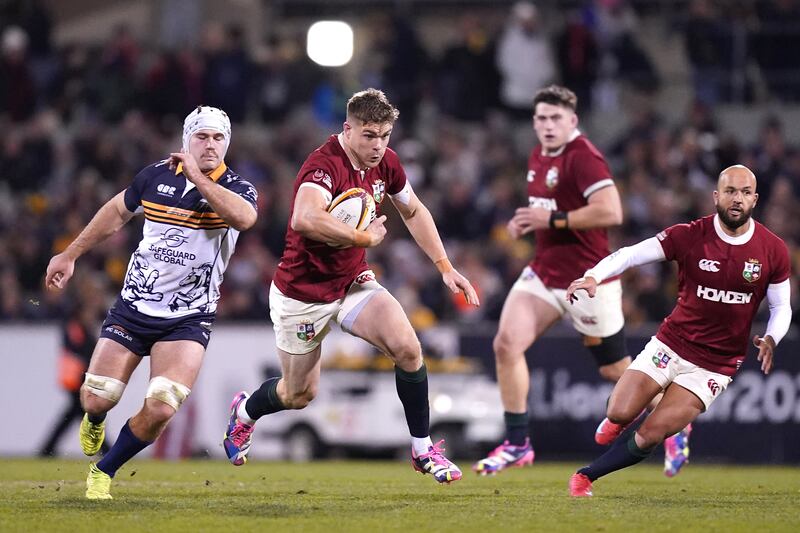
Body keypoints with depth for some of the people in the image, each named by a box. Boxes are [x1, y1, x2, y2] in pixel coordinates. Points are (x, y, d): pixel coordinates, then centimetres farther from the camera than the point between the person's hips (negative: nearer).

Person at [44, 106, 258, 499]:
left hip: (188, 319, -2)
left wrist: (197, 178, -29)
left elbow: (243, 217, -34)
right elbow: (117, 212, 19)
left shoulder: (236, 189, -8)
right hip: (133, 307, 2)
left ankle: (103, 472, 9)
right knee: (96, 400, -1)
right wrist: (70, 255, 25)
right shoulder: (156, 176, 0)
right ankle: (94, 422, 40)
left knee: (160, 409, -16)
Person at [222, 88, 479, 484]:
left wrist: (444, 266, 7)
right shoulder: (325, 165, -31)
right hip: (303, 292, -6)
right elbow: (305, 219, -52)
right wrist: (365, 237, -39)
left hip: (353, 281, 6)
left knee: (407, 348, -18)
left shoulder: (385, 162, -6)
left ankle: (423, 450, -3)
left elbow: (413, 212, 14)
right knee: (300, 394, 9)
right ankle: (244, 412, 44)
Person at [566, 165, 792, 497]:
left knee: (650, 436, -11)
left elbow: (781, 307, 6)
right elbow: (630, 254, -16)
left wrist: (770, 340, -15)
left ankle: (587, 475, 10)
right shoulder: (690, 236, -10)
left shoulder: (774, 251, -5)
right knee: (619, 414, -12)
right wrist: (594, 276, -34)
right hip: (671, 344, 1)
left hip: (715, 366, -1)